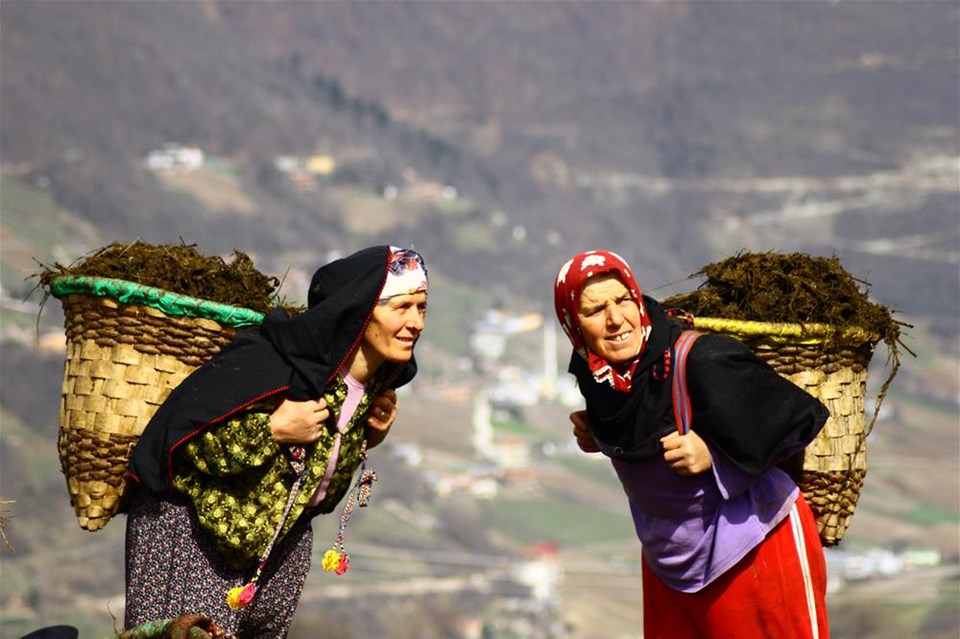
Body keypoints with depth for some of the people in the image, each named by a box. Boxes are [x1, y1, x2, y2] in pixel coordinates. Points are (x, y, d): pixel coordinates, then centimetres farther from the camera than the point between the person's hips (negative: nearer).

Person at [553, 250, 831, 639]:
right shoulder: (592, 371, -7)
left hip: (752, 545, -6)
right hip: (668, 558, 6)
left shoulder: (701, 360, -28)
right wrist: (599, 436, -4)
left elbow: (799, 417, -22)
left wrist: (714, 456, -27)